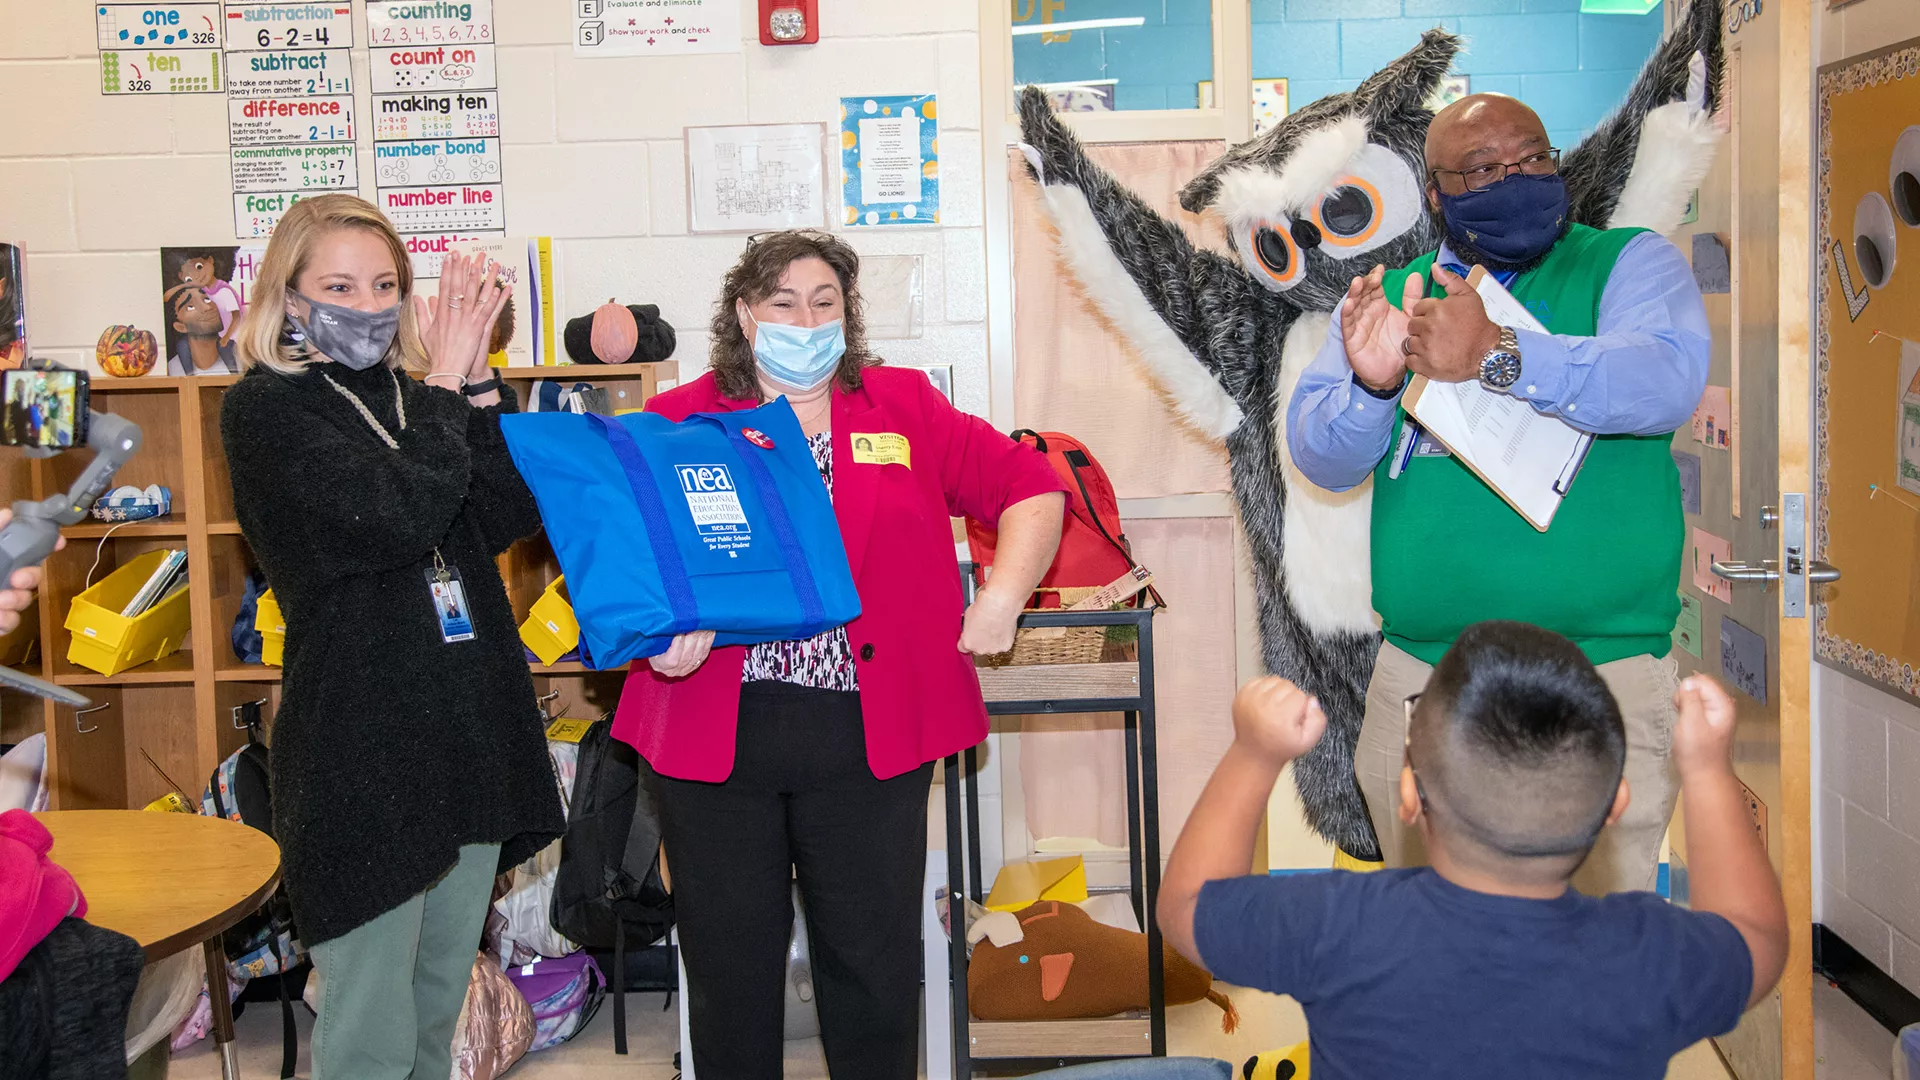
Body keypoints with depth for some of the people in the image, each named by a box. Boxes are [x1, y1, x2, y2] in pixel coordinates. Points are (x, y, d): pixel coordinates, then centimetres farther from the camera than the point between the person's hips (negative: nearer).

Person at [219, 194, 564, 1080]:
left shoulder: (414, 397, 12)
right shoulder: (266, 410, -7)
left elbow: (509, 518, -1)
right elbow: (399, 518, -21)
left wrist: (477, 379, -7)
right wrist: (448, 382, -11)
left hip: (472, 731, 7)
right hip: (362, 749, -6)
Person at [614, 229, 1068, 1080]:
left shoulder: (906, 409, 8)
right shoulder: (679, 423, 4)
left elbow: (1030, 489, 9)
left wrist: (1003, 596, -4)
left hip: (868, 732, 1)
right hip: (715, 731, 0)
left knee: (876, 965, 8)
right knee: (731, 967, 11)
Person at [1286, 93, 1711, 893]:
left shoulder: (1628, 262, 3)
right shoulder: (1388, 296, 11)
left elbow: (1668, 380, -18)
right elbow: (1320, 458, 2)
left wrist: (1498, 354, -28)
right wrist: (1370, 385, -19)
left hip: (1598, 673, -3)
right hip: (1417, 671, 3)